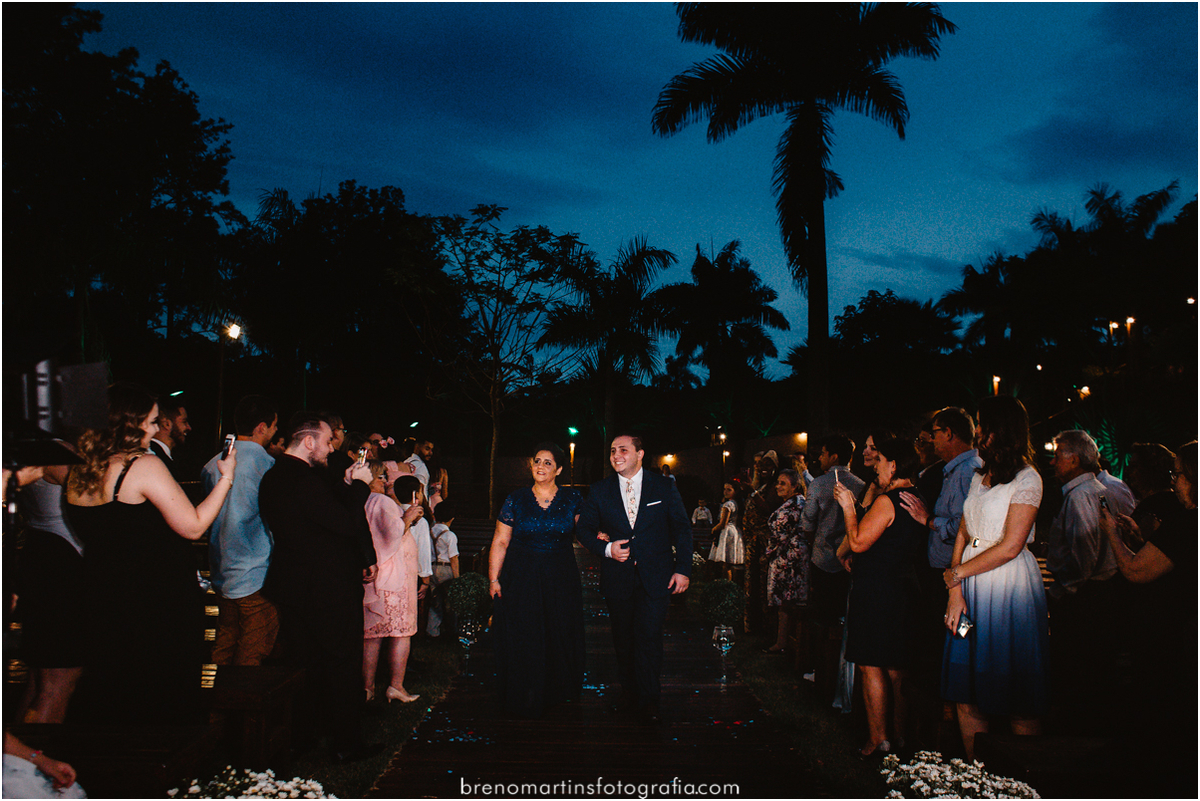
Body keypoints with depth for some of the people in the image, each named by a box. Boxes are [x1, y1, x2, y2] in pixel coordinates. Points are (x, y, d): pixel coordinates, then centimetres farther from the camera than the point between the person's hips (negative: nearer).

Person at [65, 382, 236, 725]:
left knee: (110, 701, 19)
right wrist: (226, 477, -10)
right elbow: (193, 527, -18)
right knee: (167, 699, 7)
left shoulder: (79, 472, 3)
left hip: (102, 602, 7)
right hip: (159, 605, -7)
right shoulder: (145, 466, -19)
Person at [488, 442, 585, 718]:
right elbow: (500, 542, -1)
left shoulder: (571, 499, 1)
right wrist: (494, 579, -5)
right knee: (522, 640, 4)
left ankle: (557, 692, 28)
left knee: (561, 636, 7)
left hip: (561, 579, 1)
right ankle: (526, 698, 20)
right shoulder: (516, 500, -1)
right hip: (522, 579, -1)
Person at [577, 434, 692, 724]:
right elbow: (586, 529, 7)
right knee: (623, 637, 10)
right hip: (617, 576, 2)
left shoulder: (664, 487, 0)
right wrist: (606, 549, -11)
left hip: (656, 577, -2)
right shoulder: (600, 490, 3)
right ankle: (629, 690, 28)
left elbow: (682, 529, 2)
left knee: (649, 635, -5)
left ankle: (649, 699, 9)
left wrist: (683, 569, -5)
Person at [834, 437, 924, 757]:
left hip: (875, 591, -9)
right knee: (897, 668, 16)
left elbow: (858, 542, -20)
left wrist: (848, 506, -11)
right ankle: (900, 734, 24)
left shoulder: (887, 501, -18)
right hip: (904, 588, 9)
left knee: (871, 667, 0)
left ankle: (878, 739, 4)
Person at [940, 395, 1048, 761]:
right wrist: (955, 590, -1)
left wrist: (956, 573, -7)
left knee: (1019, 702, 0)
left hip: (1009, 587, -6)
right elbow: (963, 534, 10)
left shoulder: (1026, 478, -6)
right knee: (967, 695, 6)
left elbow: (1010, 547, -13)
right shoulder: (979, 476, 16)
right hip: (971, 587, 7)